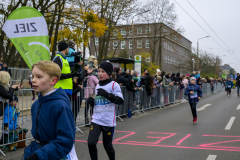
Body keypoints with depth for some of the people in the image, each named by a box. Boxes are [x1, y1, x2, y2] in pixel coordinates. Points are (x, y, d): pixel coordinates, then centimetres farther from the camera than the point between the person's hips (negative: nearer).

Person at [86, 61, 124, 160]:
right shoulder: (98, 86, 12)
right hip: (96, 119, 4)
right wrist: (91, 102, 1)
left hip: (108, 121, -4)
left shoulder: (114, 85, -5)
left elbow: (120, 101, -14)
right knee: (91, 143, -9)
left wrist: (107, 94, -23)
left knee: (107, 145, 7)